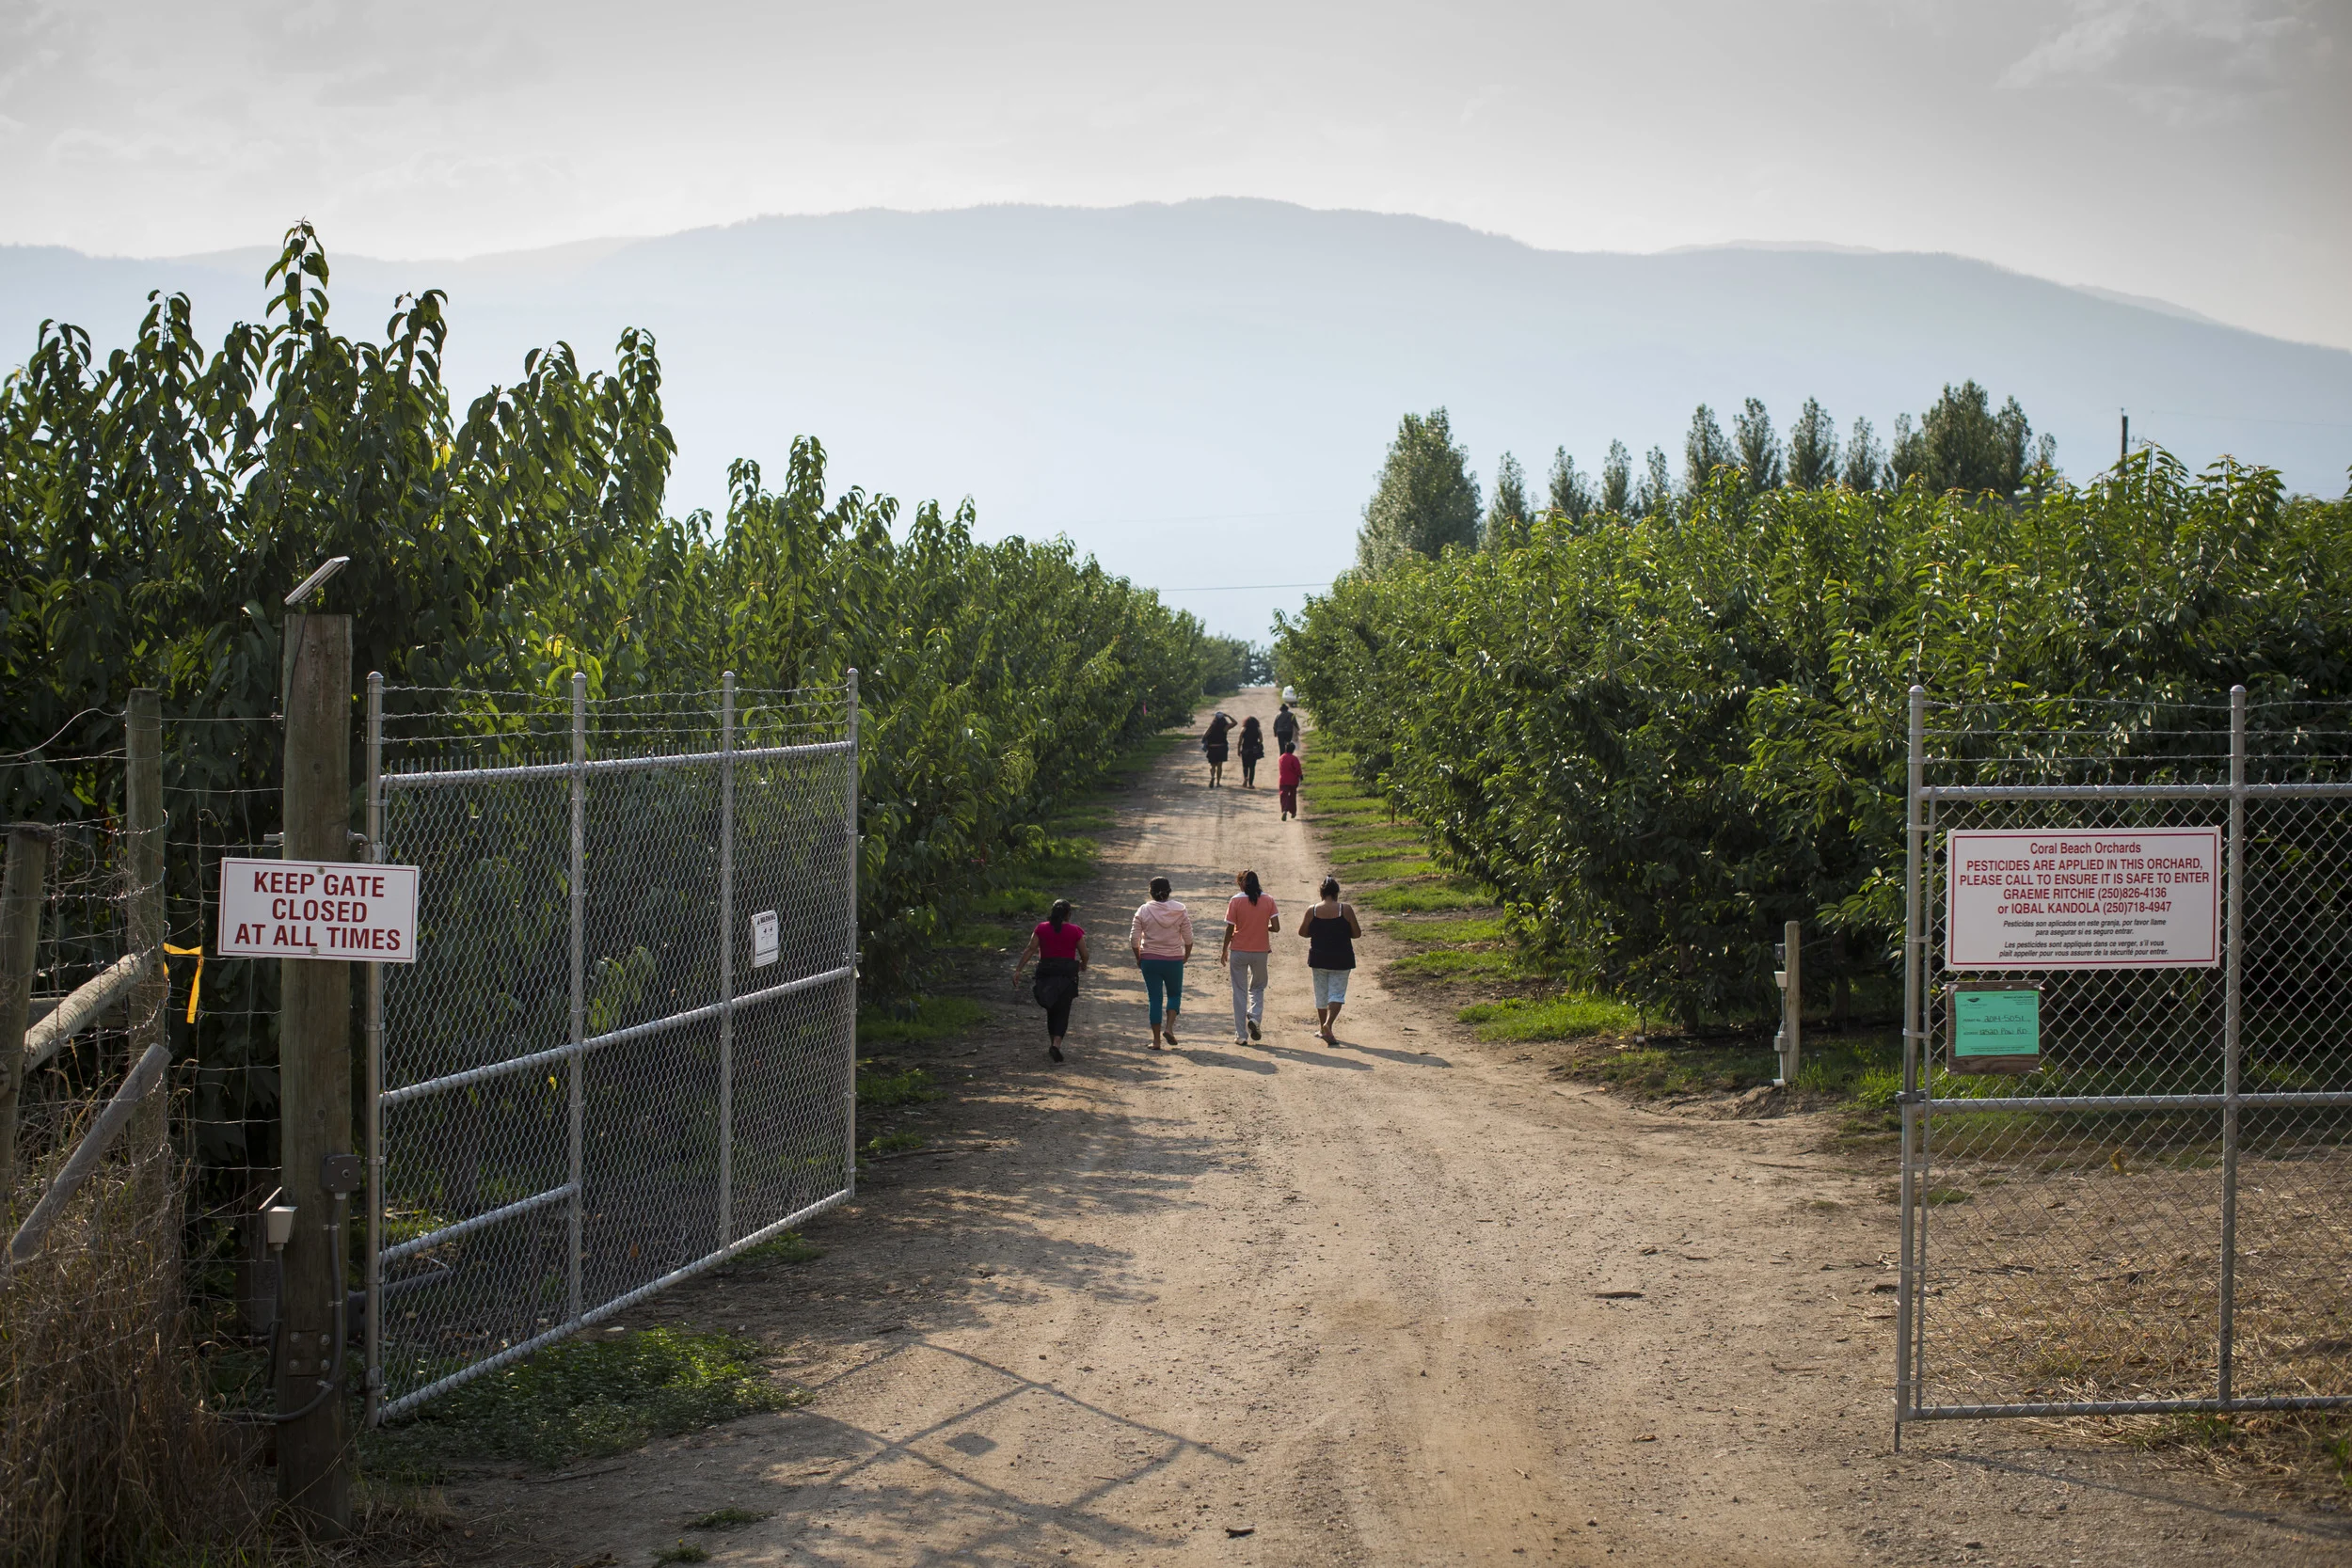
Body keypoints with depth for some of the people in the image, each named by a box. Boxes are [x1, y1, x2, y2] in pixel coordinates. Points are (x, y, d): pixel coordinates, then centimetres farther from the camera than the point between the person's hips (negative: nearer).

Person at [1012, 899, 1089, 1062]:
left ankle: (1053, 1043, 22)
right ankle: (1056, 1044, -19)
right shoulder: (1074, 931, -1)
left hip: (1046, 971, 2)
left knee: (1051, 1010, 18)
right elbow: (1085, 955, 2)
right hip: (1067, 973, -2)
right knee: (1062, 1012, 0)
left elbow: (1030, 949, -5)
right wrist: (1083, 966, 24)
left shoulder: (1041, 928, 2)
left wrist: (1018, 970, -6)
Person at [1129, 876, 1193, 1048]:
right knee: (1175, 994, 19)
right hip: (1174, 960, 0)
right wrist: (1186, 956, 15)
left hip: (1150, 960, 0)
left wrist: (1138, 957, 10)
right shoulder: (1180, 911, -4)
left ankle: (1156, 1040, 5)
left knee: (1154, 998, 6)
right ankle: (1170, 1027, -2)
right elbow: (1188, 938, -2)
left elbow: (1134, 939, -5)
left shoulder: (1143, 911, -5)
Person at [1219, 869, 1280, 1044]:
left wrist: (1224, 951, 5)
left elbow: (1230, 929, -7)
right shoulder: (1268, 900, -3)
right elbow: (1276, 927, -6)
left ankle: (1240, 1035, 6)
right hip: (1261, 951, 1)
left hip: (1239, 951, -1)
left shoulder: (1236, 900, -8)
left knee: (1240, 991, 7)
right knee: (1258, 987, 20)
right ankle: (1255, 1017, -6)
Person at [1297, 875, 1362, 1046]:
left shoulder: (1312, 911, -6)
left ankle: (1323, 1028, 26)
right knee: (1337, 993, 2)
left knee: (1321, 994, 16)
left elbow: (1302, 932, 3)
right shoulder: (1346, 909, -10)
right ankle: (1329, 1023, -20)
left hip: (1318, 958, 2)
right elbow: (1357, 933, -5)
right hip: (1341, 959, -2)